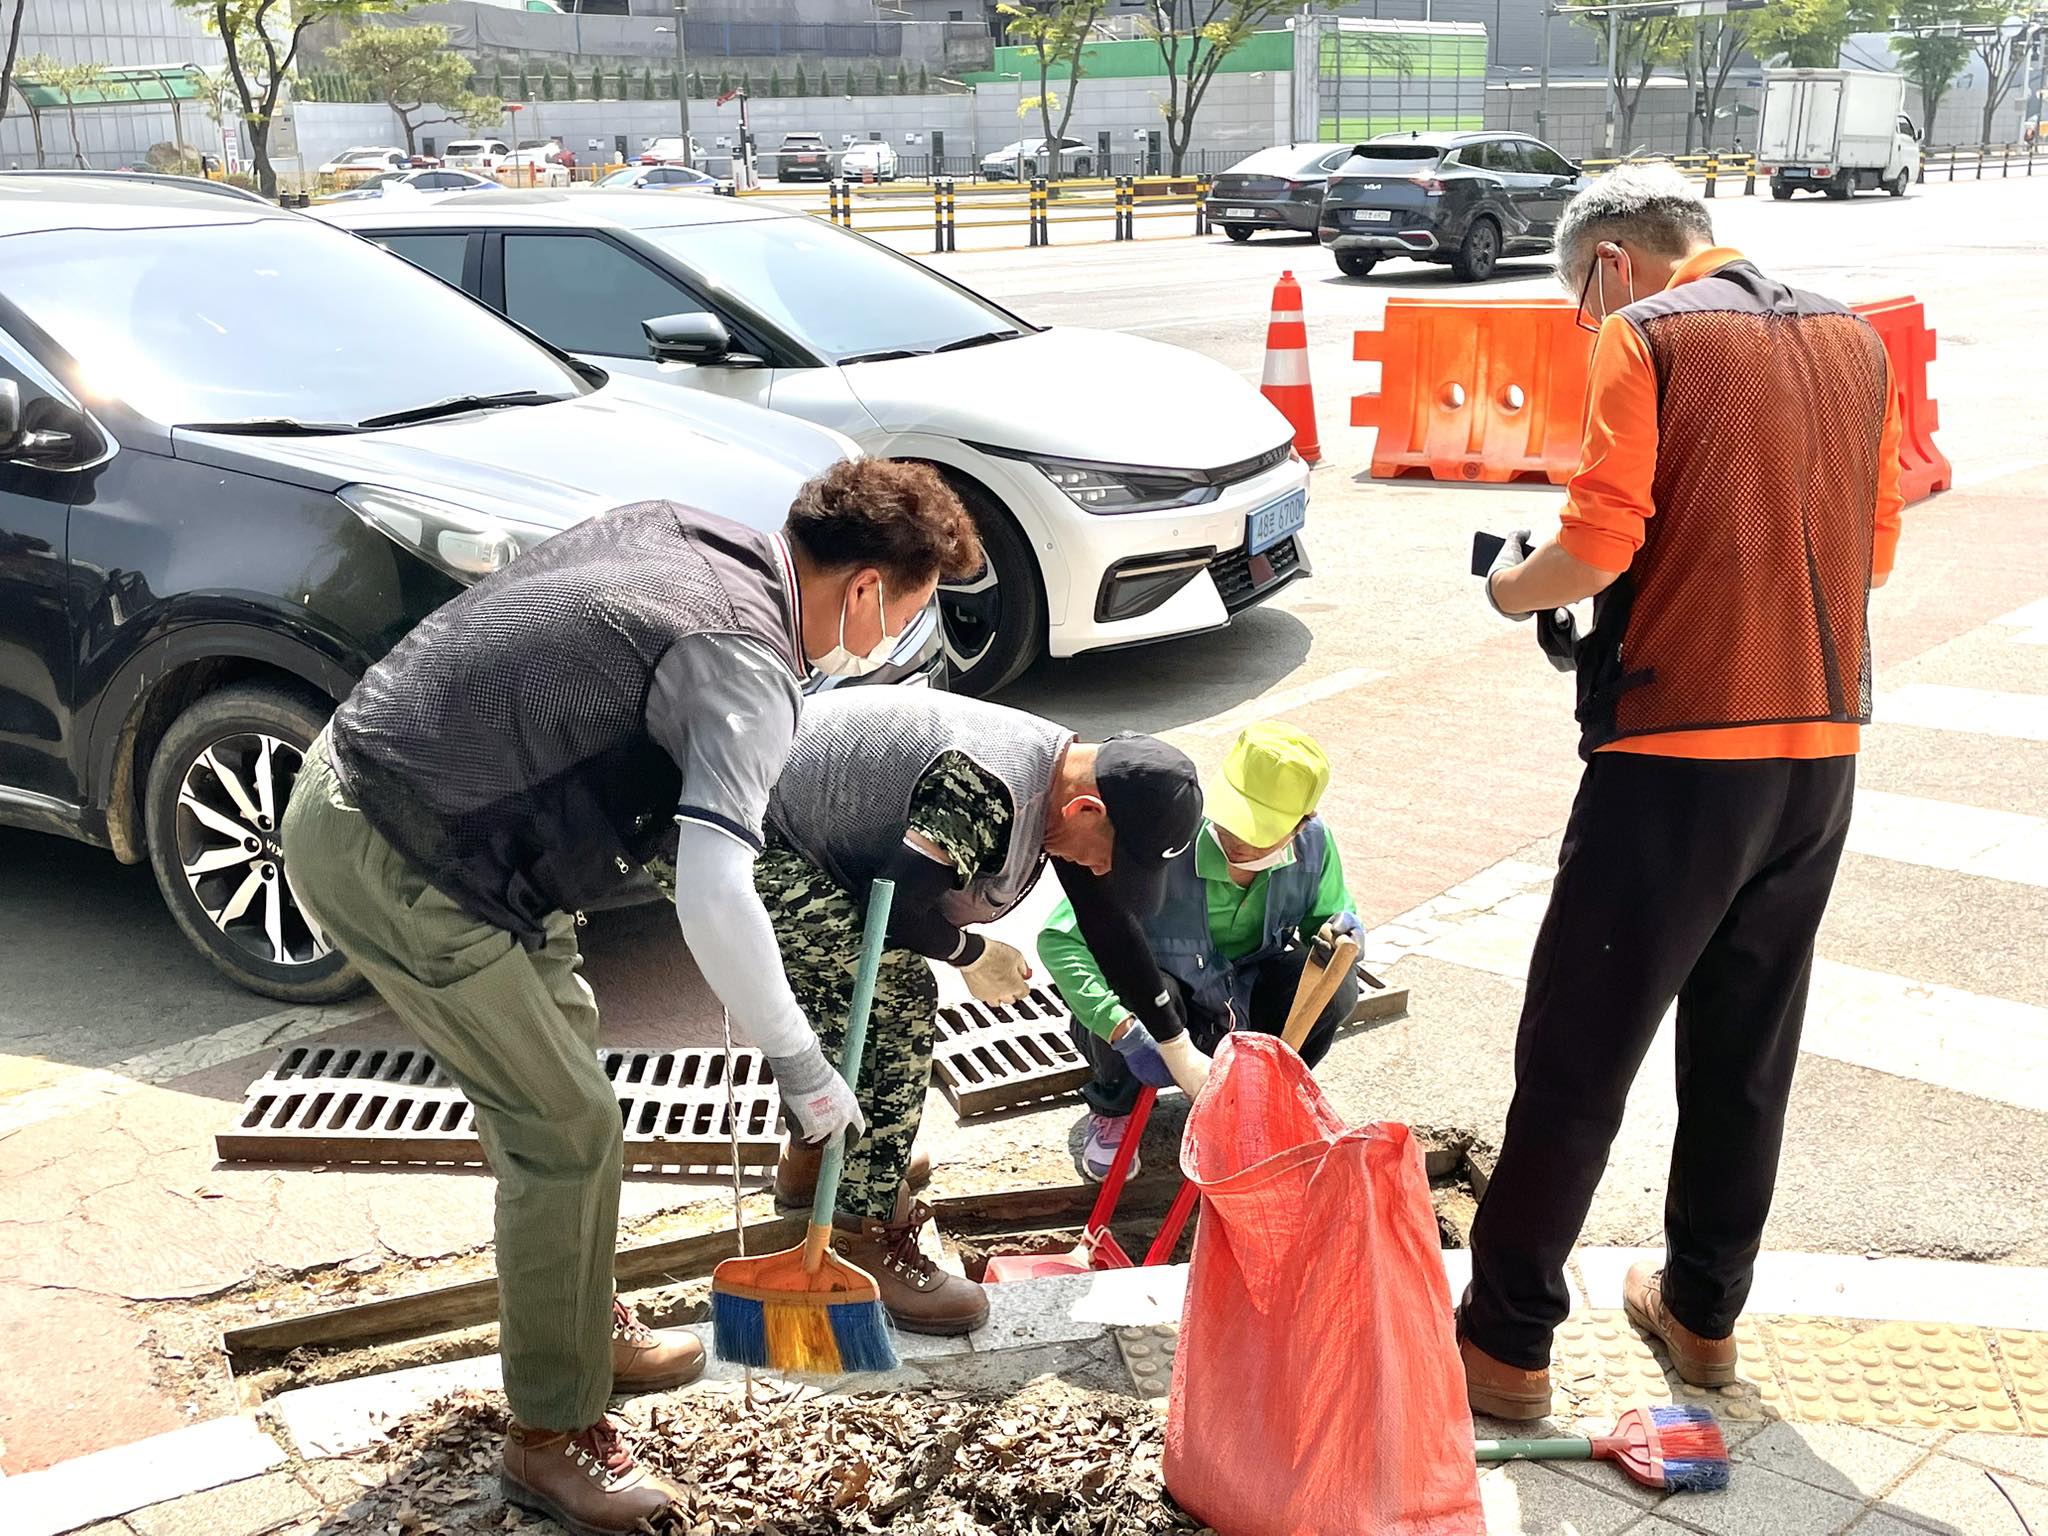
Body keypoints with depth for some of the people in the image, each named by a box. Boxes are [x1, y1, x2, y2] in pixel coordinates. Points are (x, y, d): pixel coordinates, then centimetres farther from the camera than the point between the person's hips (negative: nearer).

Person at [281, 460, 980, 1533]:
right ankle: (550, 1437, 16)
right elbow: (714, 899, -32)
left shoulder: (671, 527, 5)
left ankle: (583, 1328, 39)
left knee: (558, 1040, 21)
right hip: (390, 868, -10)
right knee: (568, 1129, 0)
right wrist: (800, 1064, -19)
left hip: (357, 773, 10)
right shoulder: (746, 665, -20)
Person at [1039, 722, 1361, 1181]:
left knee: (1334, 987, -24)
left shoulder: (1313, 844, -19)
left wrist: (1342, 936, -28)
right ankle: (1113, 1109, -3)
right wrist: (1129, 1035, -45)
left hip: (1247, 1009, 3)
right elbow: (1058, 940, -36)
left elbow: (1330, 922, -1)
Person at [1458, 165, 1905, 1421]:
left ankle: (1507, 1342, 9)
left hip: (1679, 751, -6)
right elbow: (1875, 553, 15)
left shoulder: (1646, 336, -6)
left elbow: (1596, 550, -15)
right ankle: (1704, 1311, 31)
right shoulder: (1853, 340, 12)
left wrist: (1512, 587, 5)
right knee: (1747, 1052, 18)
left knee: (1577, 1058, 2)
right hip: (1821, 749, 7)